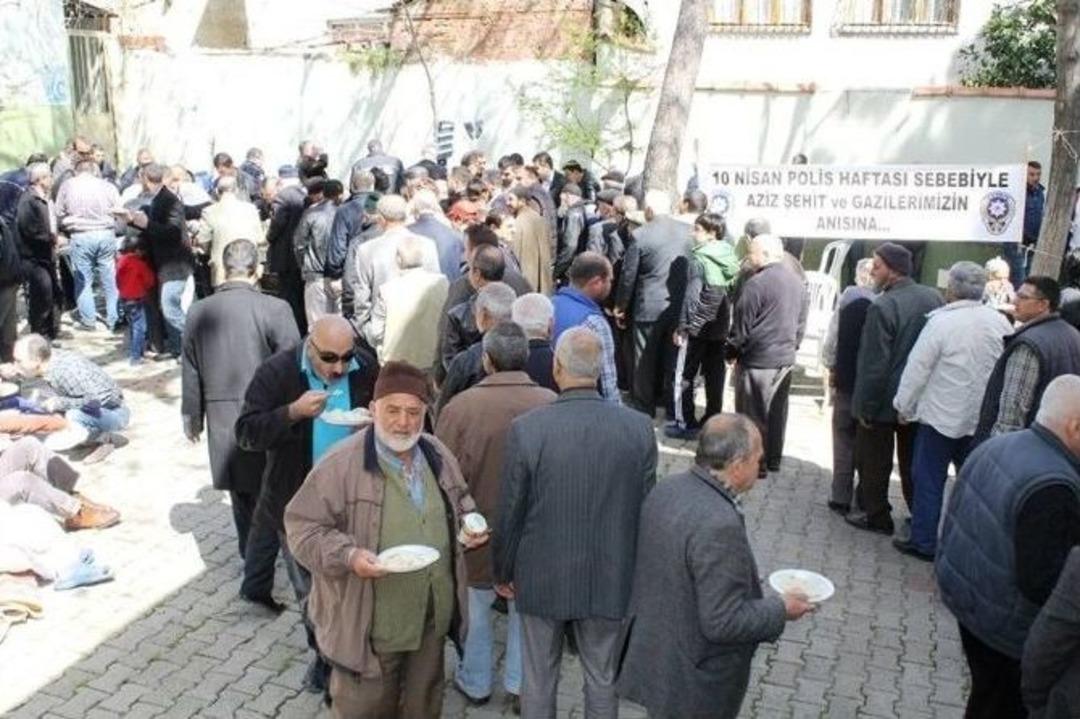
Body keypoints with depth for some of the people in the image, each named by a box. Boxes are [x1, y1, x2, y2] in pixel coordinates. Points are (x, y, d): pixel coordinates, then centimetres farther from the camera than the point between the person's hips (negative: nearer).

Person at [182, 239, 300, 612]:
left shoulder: (199, 312, 0)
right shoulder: (275, 309, -15)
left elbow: (190, 369, 9)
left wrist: (191, 414, 22)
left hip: (221, 418, 5)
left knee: (241, 494, 22)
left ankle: (253, 561, 40)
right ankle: (257, 581, -3)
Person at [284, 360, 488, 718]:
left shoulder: (438, 455, 2)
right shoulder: (342, 464, -18)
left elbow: (460, 504, 19)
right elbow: (303, 526, -14)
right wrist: (348, 556, -28)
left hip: (432, 616, 5)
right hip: (370, 622, -5)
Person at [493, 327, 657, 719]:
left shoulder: (526, 428, -18)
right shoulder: (639, 427, -13)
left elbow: (510, 514, -10)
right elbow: (646, 510, -4)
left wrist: (503, 573, 7)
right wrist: (637, 571, 13)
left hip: (542, 579, -1)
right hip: (610, 580, 2)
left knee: (538, 681, 18)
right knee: (603, 681, 20)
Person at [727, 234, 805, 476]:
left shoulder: (756, 284, -18)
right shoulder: (796, 281, 7)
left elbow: (741, 326, -14)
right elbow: (799, 320, 14)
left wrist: (731, 352, -1)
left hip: (758, 359, -7)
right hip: (786, 357, 8)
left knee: (754, 413, 3)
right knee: (777, 411, 15)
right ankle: (774, 459, 25)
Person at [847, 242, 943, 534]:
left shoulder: (882, 306, -23)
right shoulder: (934, 298, -2)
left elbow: (874, 364, -22)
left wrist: (865, 406, -13)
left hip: (884, 401, -6)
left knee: (874, 461, 9)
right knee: (913, 461, 18)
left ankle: (876, 516, 18)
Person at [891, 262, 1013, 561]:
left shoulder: (941, 322, -16)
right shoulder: (1000, 322, -1)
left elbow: (917, 368, -12)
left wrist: (904, 407, 0)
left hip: (942, 416, -5)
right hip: (984, 419, 5)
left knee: (929, 480, 6)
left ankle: (924, 543, 12)